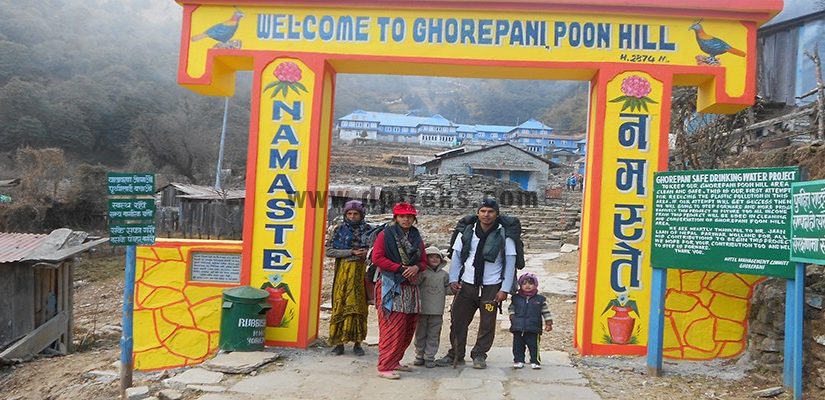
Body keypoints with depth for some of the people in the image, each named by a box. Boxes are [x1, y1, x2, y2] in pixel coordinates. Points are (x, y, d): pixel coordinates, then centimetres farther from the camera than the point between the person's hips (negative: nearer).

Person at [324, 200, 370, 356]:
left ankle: (357, 342, 8)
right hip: (343, 271, -1)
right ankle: (339, 342, 4)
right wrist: (351, 252, -11)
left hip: (361, 272, 1)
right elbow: (329, 251, -2)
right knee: (341, 305, -3)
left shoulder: (367, 229, 7)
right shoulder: (339, 229, 4)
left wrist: (367, 252, -10)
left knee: (358, 306, 1)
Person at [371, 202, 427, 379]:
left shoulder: (416, 237, 16)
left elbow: (423, 261, 18)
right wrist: (400, 268, -14)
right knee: (392, 327, -10)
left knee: (408, 328, 8)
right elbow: (377, 258, -8)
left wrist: (416, 267, -6)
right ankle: (385, 367, -5)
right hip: (391, 286, -6)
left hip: (410, 287, 6)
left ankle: (394, 361, 21)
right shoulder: (385, 234, -1)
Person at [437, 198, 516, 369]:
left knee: (487, 323, 5)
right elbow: (456, 256, 9)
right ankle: (455, 355, 19)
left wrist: (505, 289, -7)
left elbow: (510, 263, -2)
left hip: (491, 287, -2)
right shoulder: (466, 232, 2)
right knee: (458, 320, 5)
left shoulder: (504, 234, -4)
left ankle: (479, 355, 22)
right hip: (466, 285, 2)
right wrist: (453, 279, 0)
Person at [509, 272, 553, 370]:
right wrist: (512, 317, 2)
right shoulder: (515, 298, 4)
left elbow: (546, 312, 5)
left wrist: (548, 323, 1)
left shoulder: (540, 299, 1)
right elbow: (511, 309, 15)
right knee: (518, 346, 7)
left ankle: (535, 361, 15)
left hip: (533, 329, -1)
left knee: (534, 346, 3)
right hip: (518, 329, 2)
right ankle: (518, 361, 18)